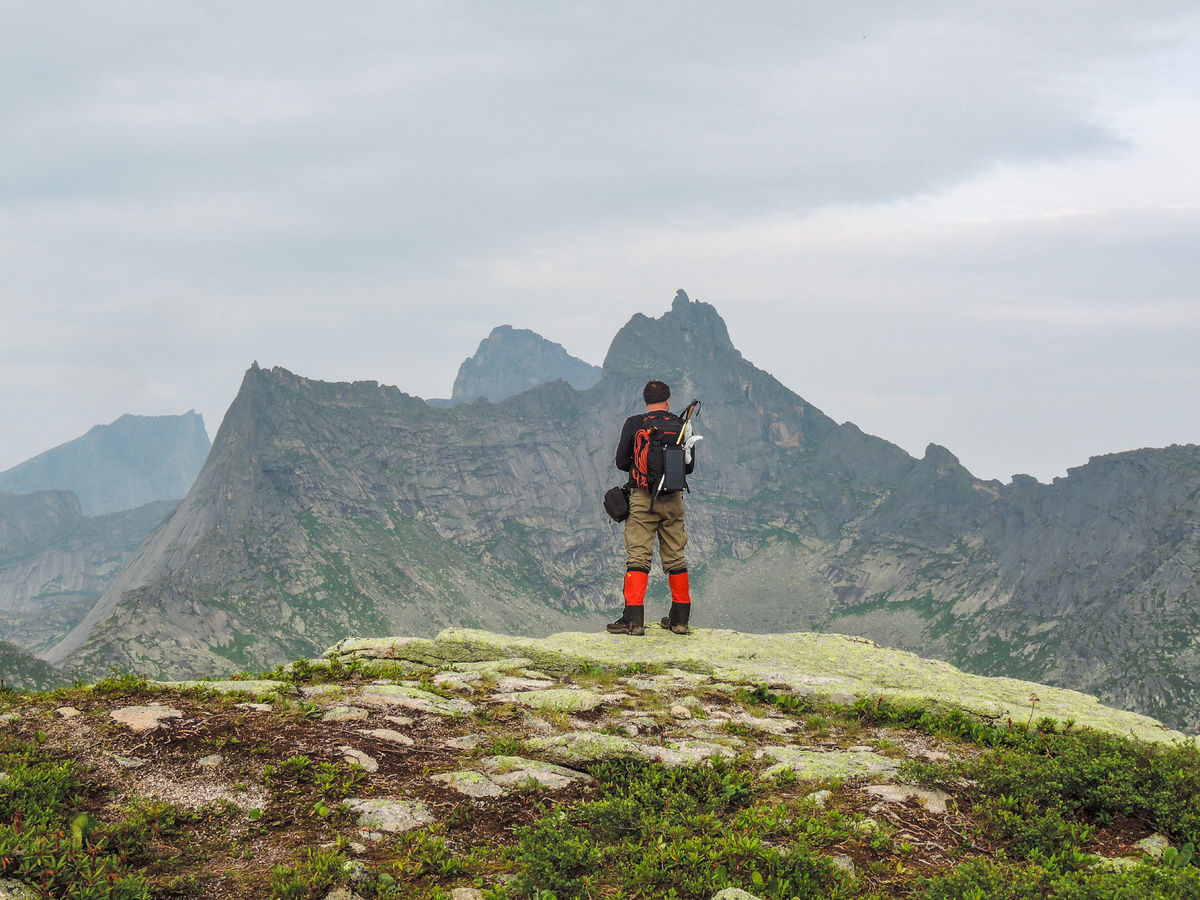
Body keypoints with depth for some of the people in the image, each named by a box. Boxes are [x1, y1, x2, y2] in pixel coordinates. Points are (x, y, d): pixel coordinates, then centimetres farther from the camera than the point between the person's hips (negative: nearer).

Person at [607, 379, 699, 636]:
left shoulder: (633, 424, -3)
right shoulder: (682, 426, 4)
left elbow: (621, 462, -1)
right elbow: (689, 467, 9)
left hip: (642, 498, -2)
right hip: (673, 499, 2)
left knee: (638, 557, -4)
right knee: (675, 557, 10)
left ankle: (634, 618, -11)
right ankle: (680, 619, 15)